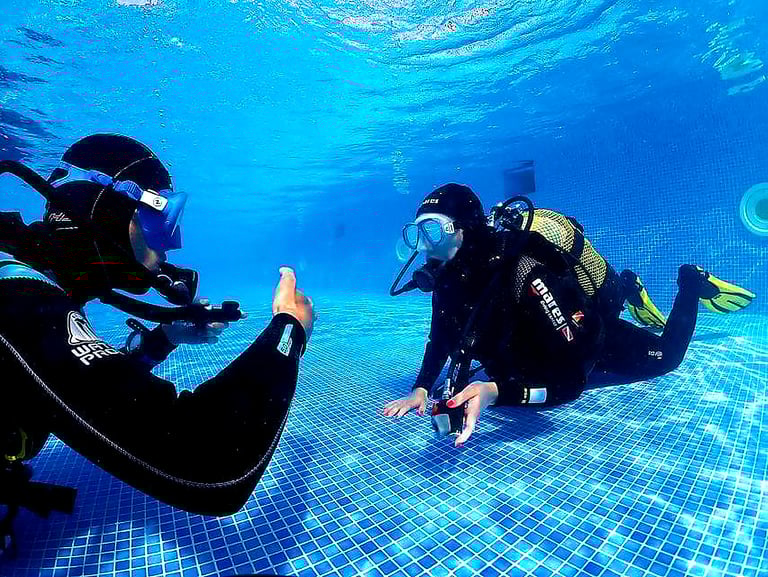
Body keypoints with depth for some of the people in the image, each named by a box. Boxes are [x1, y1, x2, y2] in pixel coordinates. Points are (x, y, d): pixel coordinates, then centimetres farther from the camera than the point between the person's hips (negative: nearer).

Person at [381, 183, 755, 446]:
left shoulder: (524, 275, -45)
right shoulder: (449, 279, -23)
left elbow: (570, 379, -46)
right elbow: (441, 339, -6)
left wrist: (495, 393, -62)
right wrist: (420, 389, -22)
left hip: (595, 340, -6)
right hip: (537, 347, 6)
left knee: (665, 358, 20)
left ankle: (693, 284, 38)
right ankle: (627, 292, 43)